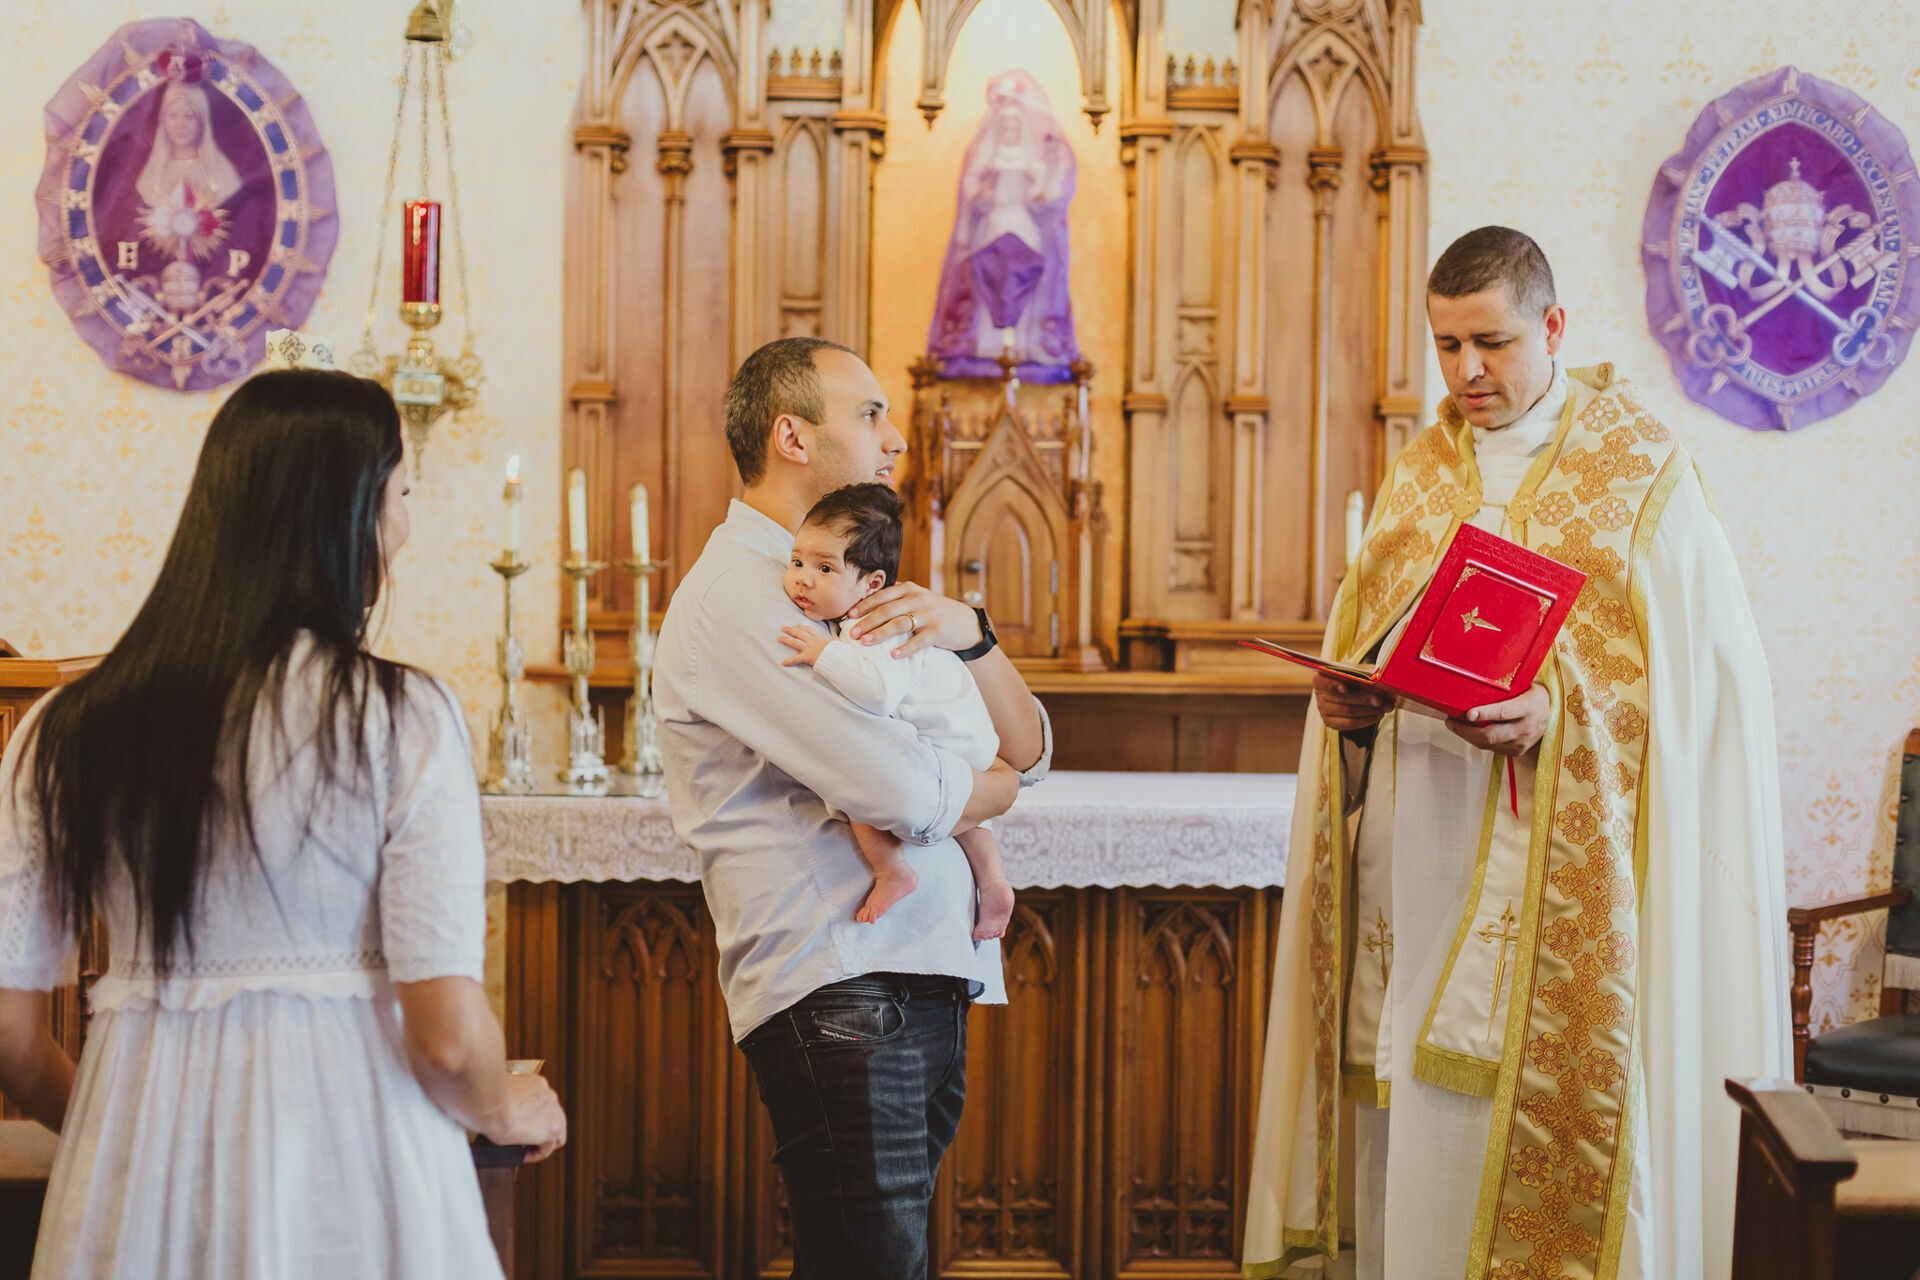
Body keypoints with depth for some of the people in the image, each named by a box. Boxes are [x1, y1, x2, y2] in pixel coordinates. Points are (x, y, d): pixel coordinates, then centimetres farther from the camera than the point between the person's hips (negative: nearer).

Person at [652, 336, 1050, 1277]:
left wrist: (968, 634, -4)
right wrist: (992, 785, 3)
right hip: (837, 992, -9)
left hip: (928, 984, 9)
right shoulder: (734, 592, -8)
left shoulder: (849, 591, 21)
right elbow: (898, 791, -19)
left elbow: (1030, 748, 15)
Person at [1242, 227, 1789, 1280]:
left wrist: (1558, 714, -21)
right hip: (1415, 856, 5)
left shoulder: (1640, 469, 0)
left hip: (1556, 868, -4)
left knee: (1538, 1130, -5)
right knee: (1409, 1127, 5)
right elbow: (1362, 641, 19)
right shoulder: (1421, 471, 15)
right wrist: (1351, 697, -4)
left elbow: (1699, 672, -7)